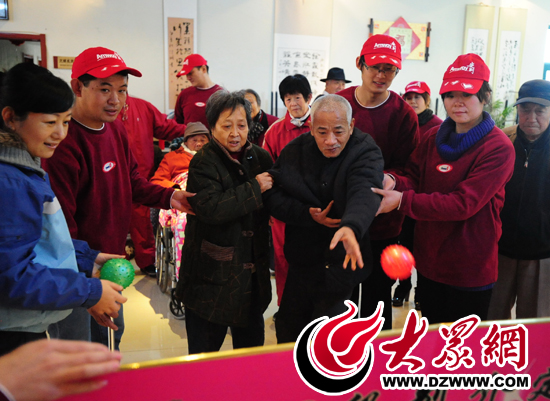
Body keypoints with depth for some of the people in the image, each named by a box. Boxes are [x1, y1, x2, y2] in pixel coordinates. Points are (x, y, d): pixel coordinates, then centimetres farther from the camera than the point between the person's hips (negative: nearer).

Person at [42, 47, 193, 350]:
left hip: (110, 261, 9)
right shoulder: (63, 143, -27)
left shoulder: (115, 127, 2)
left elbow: (131, 181, 13)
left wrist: (168, 197, -2)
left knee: (111, 335, 27)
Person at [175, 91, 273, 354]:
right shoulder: (204, 162, -13)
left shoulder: (260, 158, 5)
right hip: (211, 274, -5)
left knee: (252, 343, 20)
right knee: (204, 354, 9)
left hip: (252, 271, 5)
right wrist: (254, 189, -22)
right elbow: (210, 208, -28)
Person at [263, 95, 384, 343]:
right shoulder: (295, 150, -1)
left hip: (341, 264, -4)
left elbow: (364, 194, -33)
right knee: (287, 328, 17)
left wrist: (350, 227, -54)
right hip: (301, 261, 4)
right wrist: (308, 214, -18)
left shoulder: (366, 153, -14)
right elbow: (272, 196, -3)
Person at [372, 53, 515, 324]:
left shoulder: (499, 148, -17)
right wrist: (394, 182, -23)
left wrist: (403, 200, -28)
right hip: (429, 261, 5)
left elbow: (464, 203, -24)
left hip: (470, 269, -5)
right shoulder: (434, 138, 2)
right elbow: (415, 179, 0)